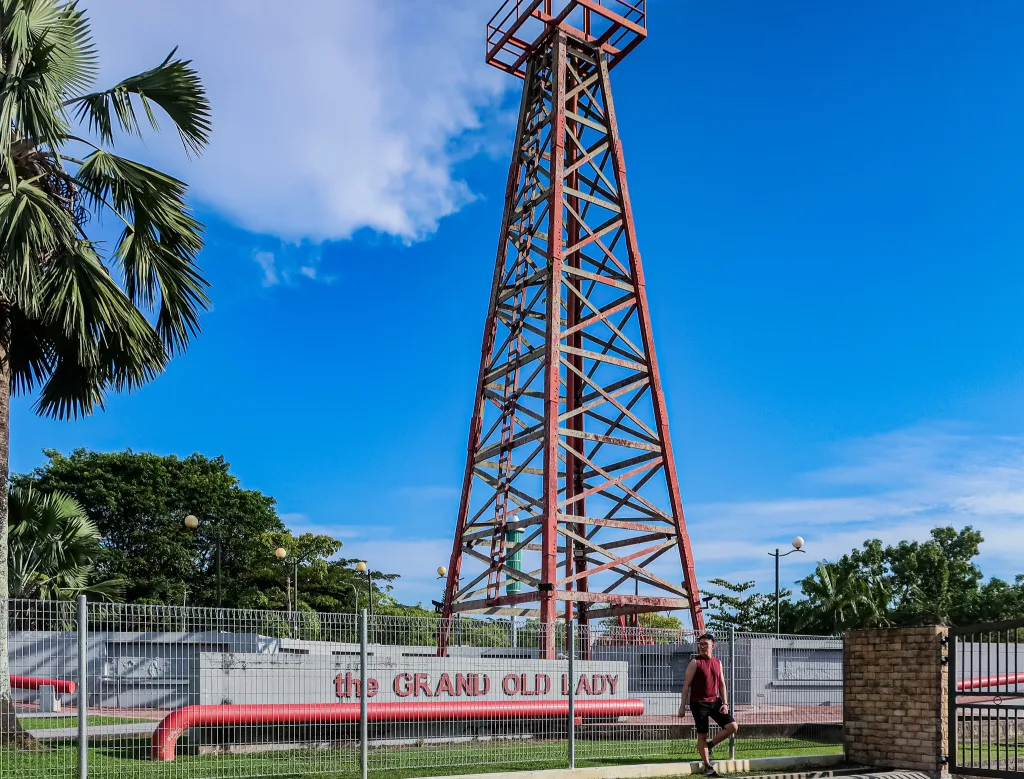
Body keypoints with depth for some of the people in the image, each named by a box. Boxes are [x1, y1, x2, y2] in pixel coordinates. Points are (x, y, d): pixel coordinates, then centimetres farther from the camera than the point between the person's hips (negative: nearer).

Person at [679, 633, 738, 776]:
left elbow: (722, 684, 13)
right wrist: (682, 706, -11)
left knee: (733, 726, -2)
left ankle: (710, 746, 16)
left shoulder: (718, 662, 8)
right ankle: (707, 766, 13)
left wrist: (725, 703, 1)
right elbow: (686, 685, -8)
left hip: (715, 702, 5)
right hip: (699, 703, -5)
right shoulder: (695, 662, -7)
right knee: (702, 735, 0)